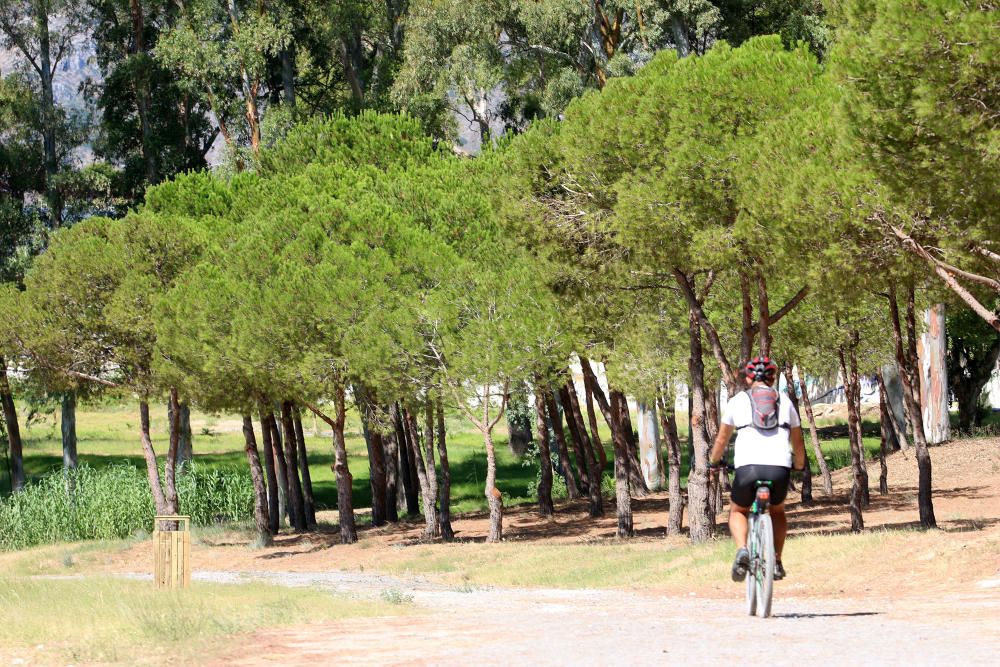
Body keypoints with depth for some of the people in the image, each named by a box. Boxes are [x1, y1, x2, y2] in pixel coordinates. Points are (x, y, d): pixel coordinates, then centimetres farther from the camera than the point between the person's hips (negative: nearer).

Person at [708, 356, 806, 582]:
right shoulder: (784, 401, 21)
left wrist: (713, 463, 45)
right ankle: (776, 561, 16)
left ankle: (742, 550, -3)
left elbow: (722, 438, 26)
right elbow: (798, 441, 29)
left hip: (748, 467, -1)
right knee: (777, 511, 31)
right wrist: (799, 465, 48)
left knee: (738, 511, 25)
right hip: (779, 469, 1)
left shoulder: (738, 400, 17)